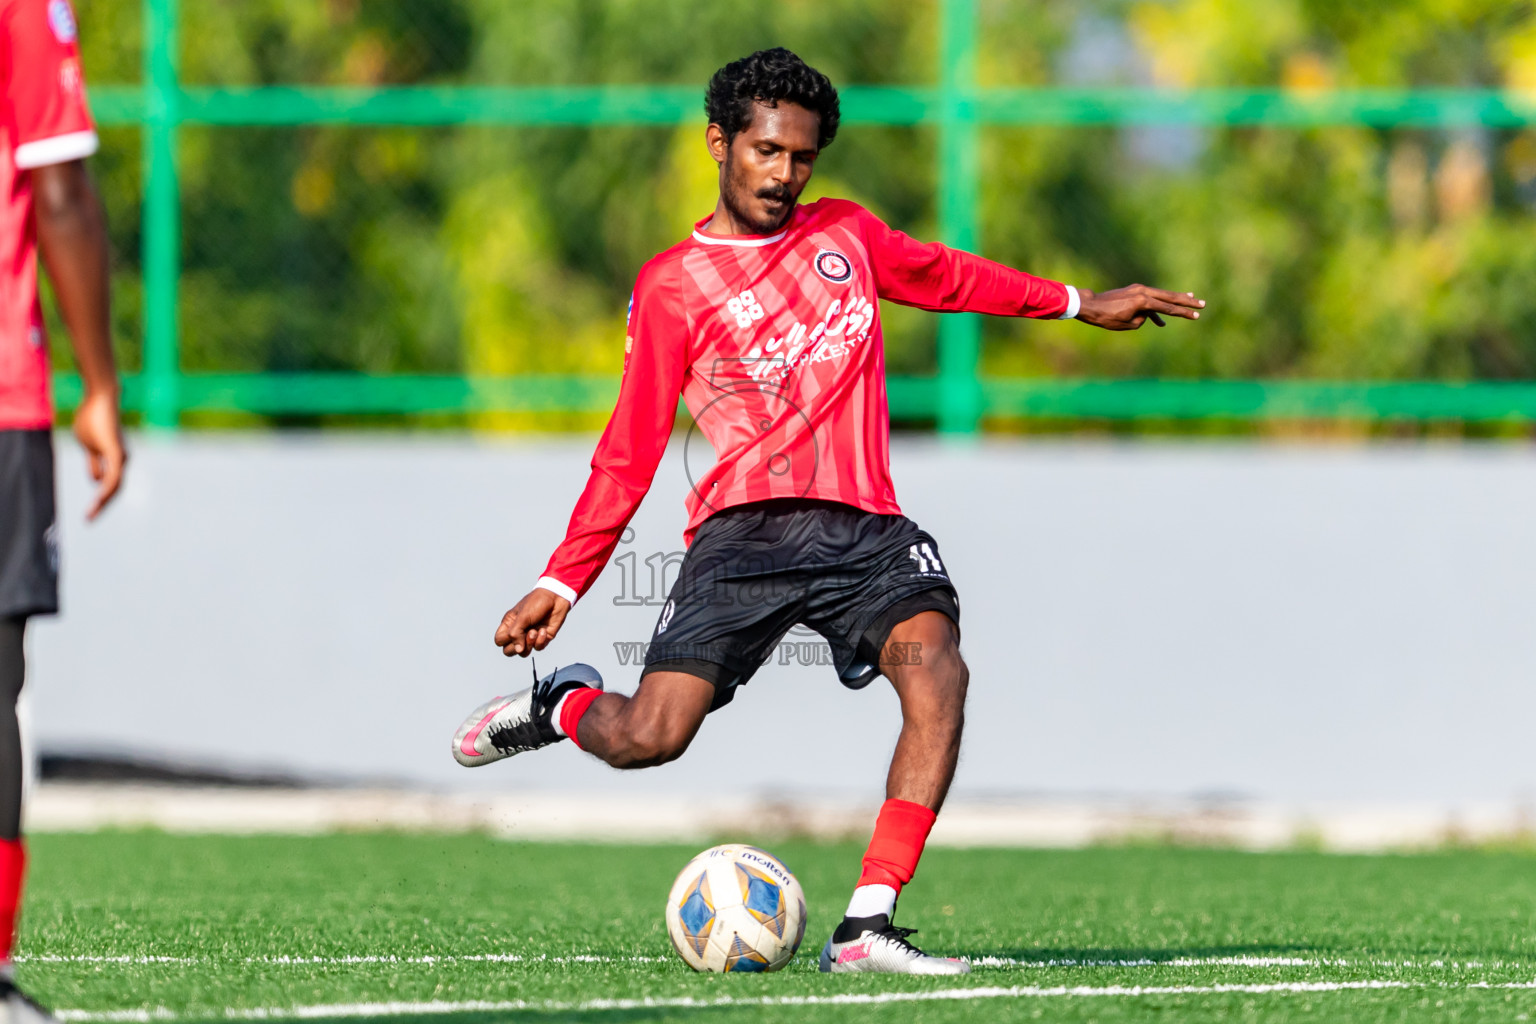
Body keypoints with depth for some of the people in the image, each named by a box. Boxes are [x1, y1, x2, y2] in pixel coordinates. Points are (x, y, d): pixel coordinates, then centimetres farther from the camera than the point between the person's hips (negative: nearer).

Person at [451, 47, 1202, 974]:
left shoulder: (847, 235, 17)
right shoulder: (671, 287, 7)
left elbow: (946, 276, 36)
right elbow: (630, 452, 8)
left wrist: (1075, 303, 38)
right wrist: (561, 584, 3)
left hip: (864, 531, 3)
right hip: (744, 530, -3)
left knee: (936, 667, -28)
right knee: (648, 740, -18)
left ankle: (868, 925, -30)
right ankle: (567, 703, 21)